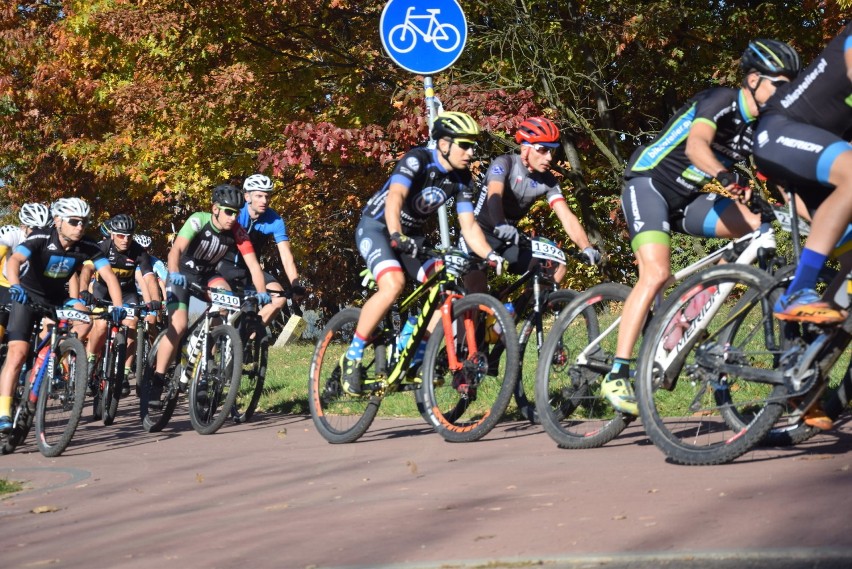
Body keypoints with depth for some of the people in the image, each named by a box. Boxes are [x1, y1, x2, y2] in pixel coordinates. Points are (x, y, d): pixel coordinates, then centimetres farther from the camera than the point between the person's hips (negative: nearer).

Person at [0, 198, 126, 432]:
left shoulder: (87, 247, -17)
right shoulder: (40, 239, -26)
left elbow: (108, 275, -22)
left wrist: (117, 306, -37)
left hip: (57, 299, 4)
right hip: (28, 296, -4)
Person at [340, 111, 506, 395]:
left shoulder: (462, 179, -4)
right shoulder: (417, 160, -23)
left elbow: (469, 225, -7)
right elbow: (395, 197, -39)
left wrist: (490, 255, -25)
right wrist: (396, 236, -56)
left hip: (412, 235, 7)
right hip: (377, 226, -7)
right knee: (394, 284, -33)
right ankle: (353, 356, -20)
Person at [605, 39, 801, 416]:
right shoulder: (721, 101, -18)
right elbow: (695, 146, -36)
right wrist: (726, 178, -54)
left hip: (687, 199, 7)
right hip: (648, 184, -7)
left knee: (758, 225, -13)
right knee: (657, 274, -25)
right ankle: (616, 375, -22)